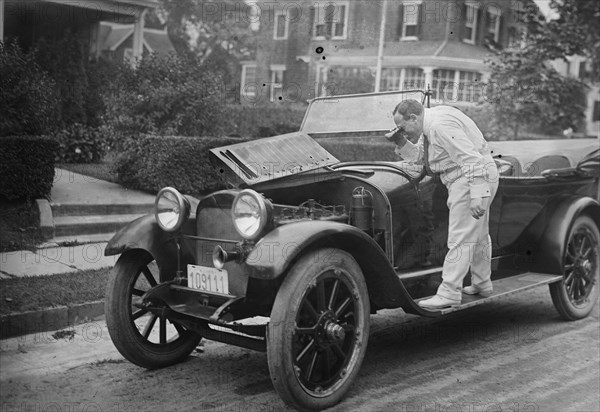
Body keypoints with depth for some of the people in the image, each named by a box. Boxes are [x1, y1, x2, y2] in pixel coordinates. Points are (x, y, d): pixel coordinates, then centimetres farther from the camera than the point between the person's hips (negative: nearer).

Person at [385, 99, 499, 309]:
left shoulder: (441, 125, -22)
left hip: (472, 179, -11)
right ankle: (481, 284, 32)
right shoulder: (430, 123, 11)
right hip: (481, 178, 11)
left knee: (460, 237, -9)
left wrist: (477, 195, -30)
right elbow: (419, 157, 19)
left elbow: (471, 159, -27)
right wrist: (402, 143, 2)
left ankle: (449, 293, -6)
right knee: (477, 233, 19)